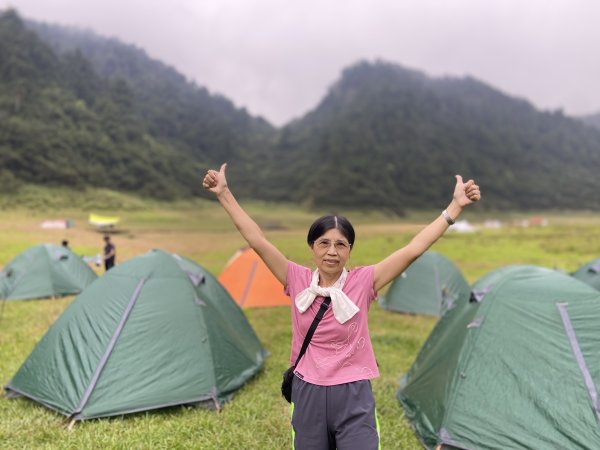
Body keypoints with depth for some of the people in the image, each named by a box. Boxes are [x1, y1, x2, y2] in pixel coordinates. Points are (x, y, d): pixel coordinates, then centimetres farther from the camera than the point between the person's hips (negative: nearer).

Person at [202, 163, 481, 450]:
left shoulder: (363, 282, -9)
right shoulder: (297, 281, -5)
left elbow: (413, 249, -13)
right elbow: (256, 240, -8)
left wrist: (455, 206, -16)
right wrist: (224, 194, -9)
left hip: (353, 398, -2)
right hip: (307, 396, 2)